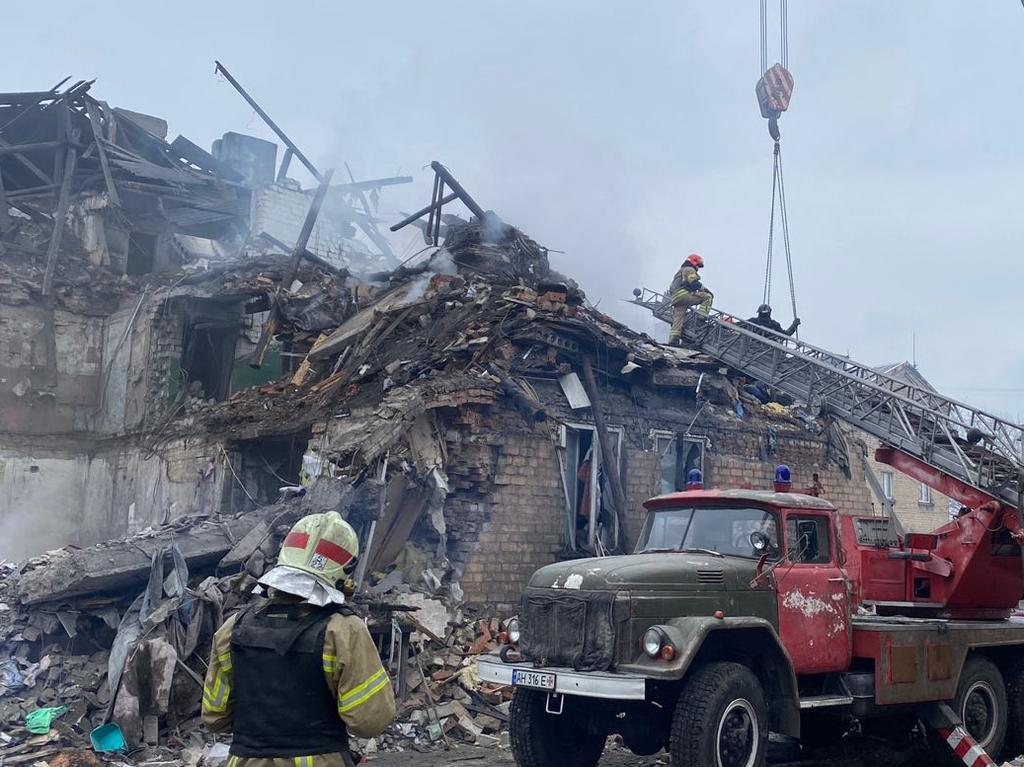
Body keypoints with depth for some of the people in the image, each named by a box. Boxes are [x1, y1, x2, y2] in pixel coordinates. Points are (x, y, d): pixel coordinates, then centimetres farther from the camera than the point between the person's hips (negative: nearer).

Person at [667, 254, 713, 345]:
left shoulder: (679, 272, 37)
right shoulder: (689, 269, 7)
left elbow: (672, 287, 35)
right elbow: (694, 283, -9)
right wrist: (705, 290, -7)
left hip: (675, 298, 9)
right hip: (683, 294, -9)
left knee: (677, 320, 3)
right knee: (707, 297, -9)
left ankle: (672, 340, -6)